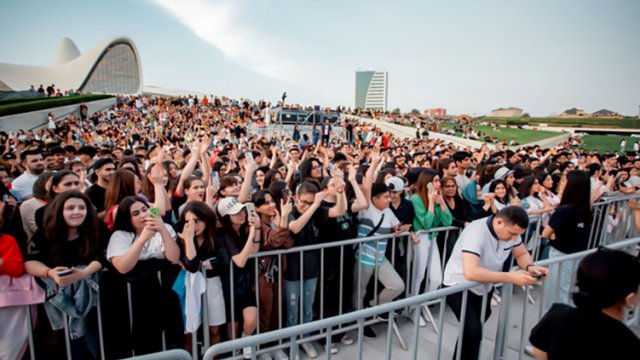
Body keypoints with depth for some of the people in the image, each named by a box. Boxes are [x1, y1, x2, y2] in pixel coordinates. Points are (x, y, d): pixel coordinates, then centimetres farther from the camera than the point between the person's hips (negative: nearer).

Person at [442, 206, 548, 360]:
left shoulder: (510, 228, -14)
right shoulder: (476, 232, -36)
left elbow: (522, 254, 2)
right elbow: (471, 272, -46)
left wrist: (529, 267, -21)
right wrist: (510, 277, -42)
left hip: (483, 287, 8)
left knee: (476, 328, 26)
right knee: (473, 332, -22)